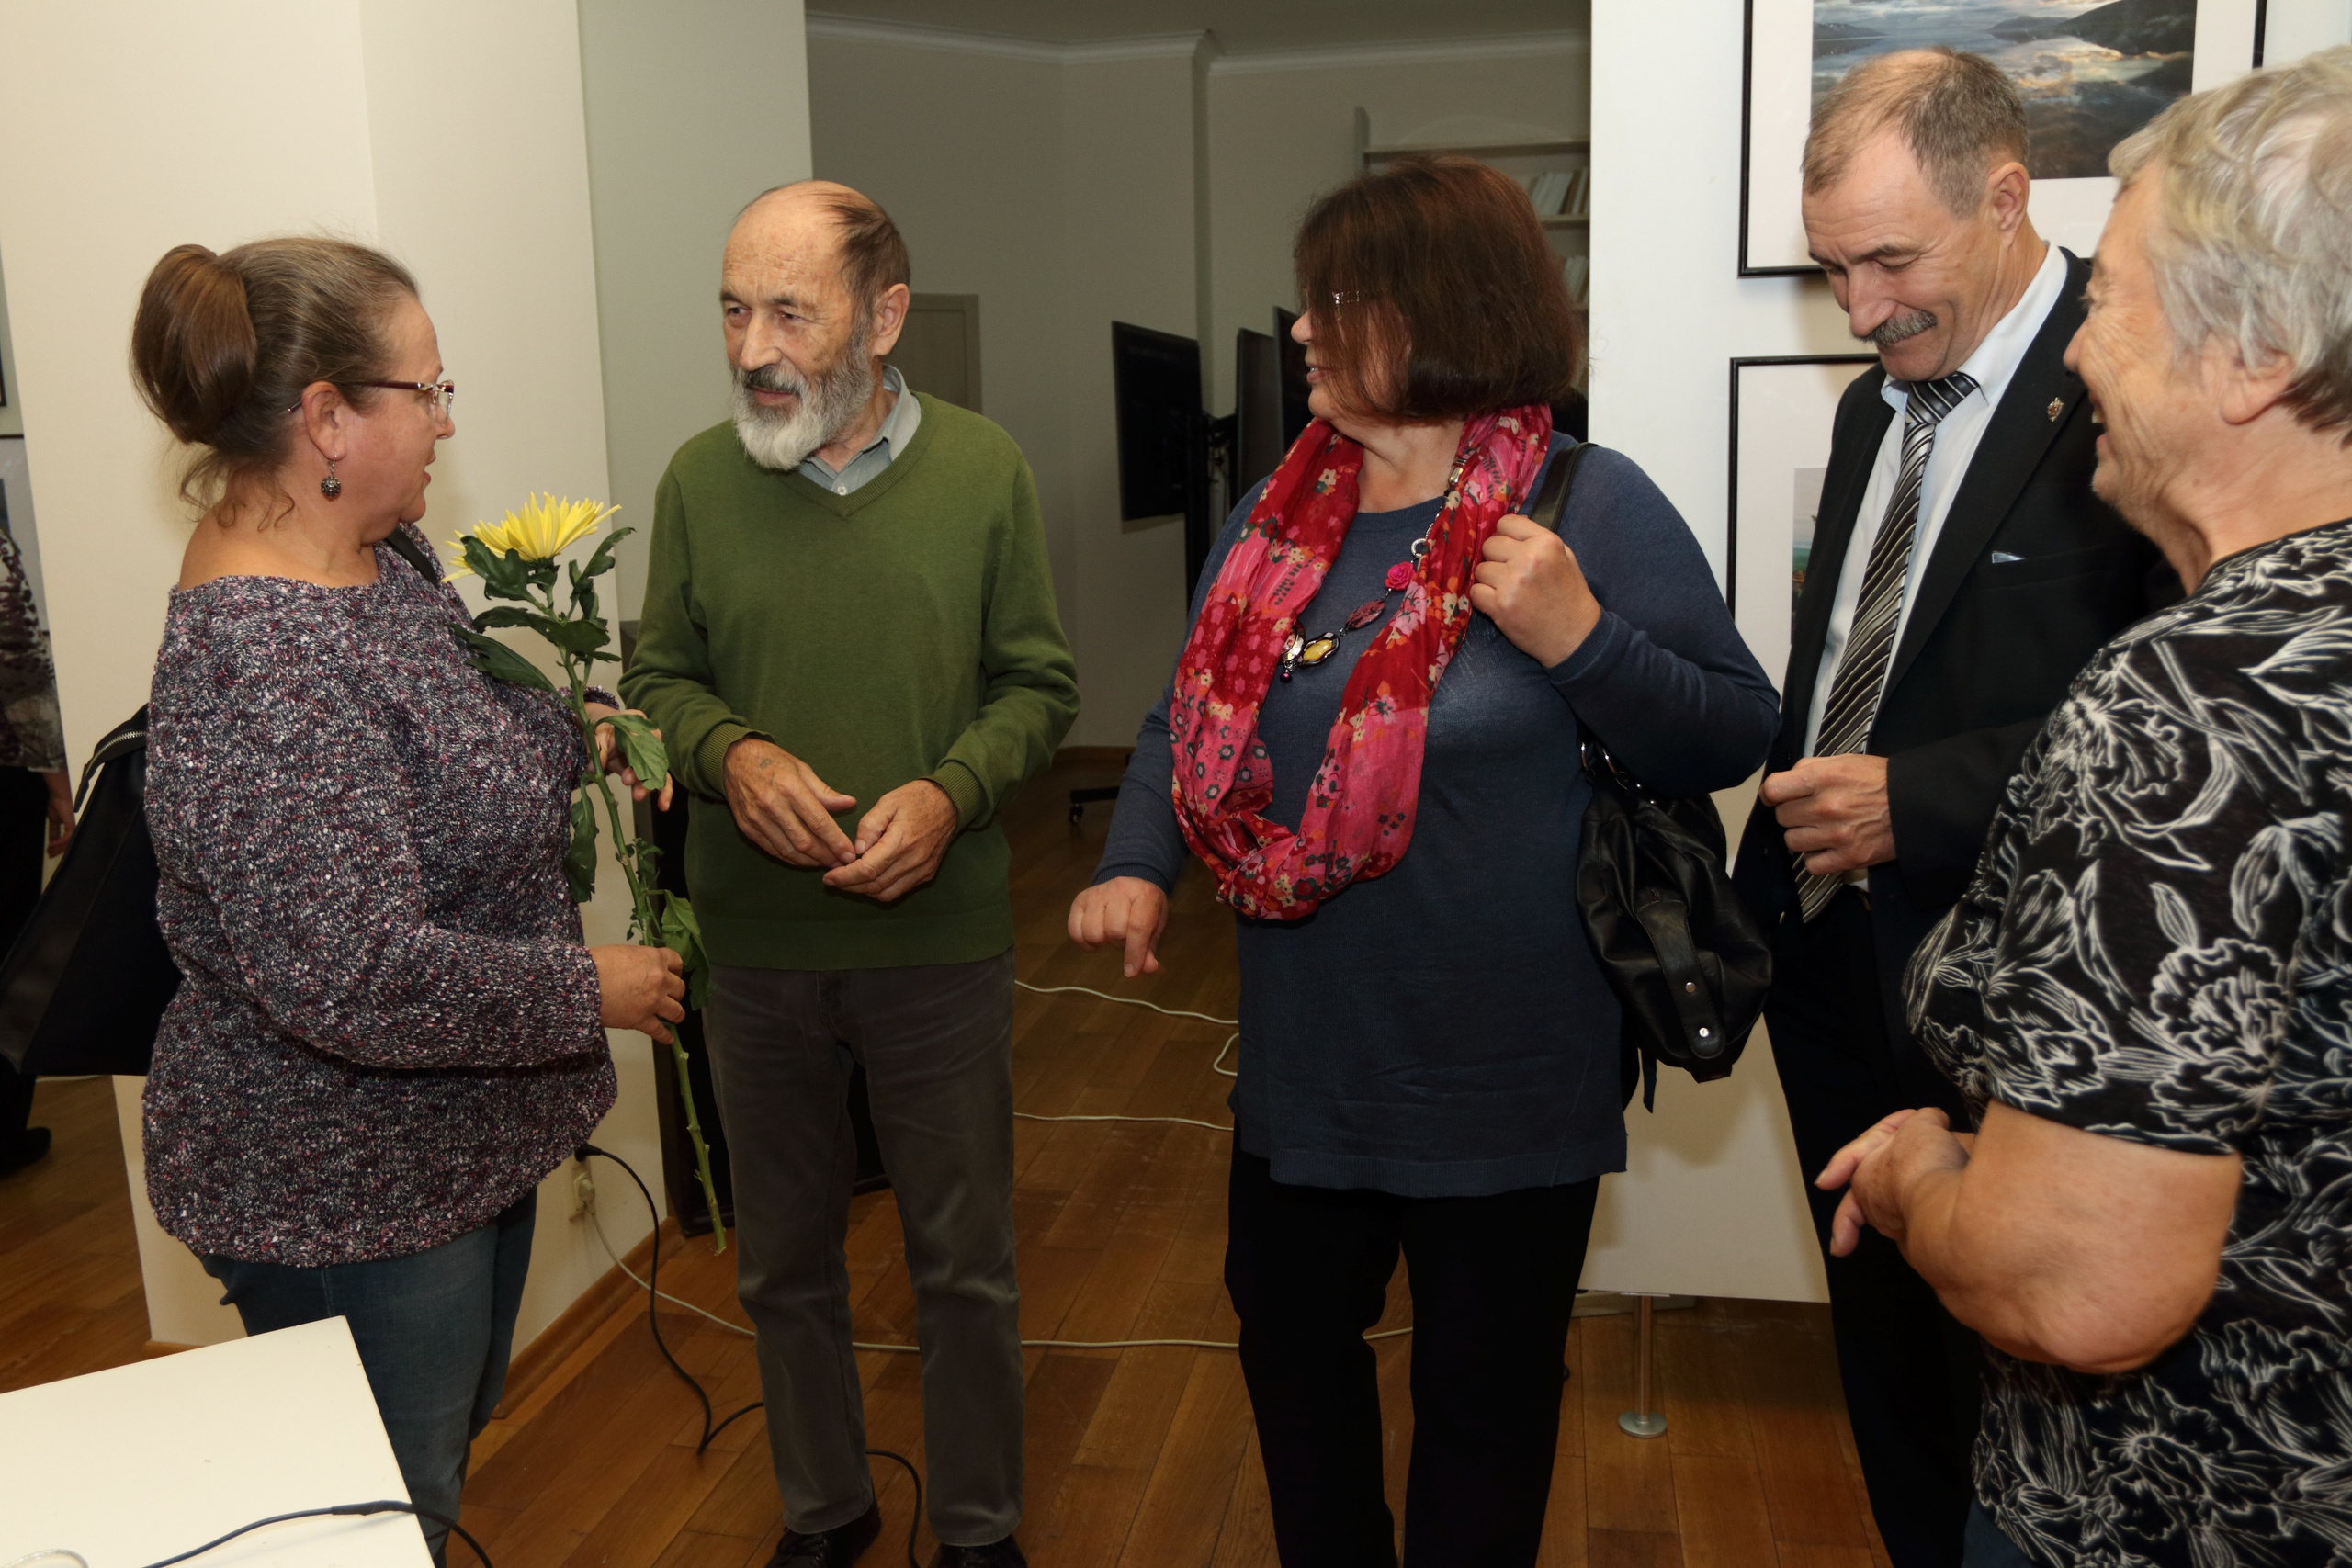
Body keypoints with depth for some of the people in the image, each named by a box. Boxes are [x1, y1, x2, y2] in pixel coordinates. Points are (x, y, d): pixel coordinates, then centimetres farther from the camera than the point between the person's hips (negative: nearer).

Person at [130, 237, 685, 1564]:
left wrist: (577, 736, 3)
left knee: (453, 1448, 28)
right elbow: (356, 980, -32)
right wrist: (590, 991, -20)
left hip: (459, 1146, 9)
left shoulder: (379, 551, 0)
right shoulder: (256, 658, -30)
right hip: (349, 1204, -9)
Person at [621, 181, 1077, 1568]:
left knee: (967, 1266, 12)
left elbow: (1039, 686, 0)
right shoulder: (701, 480, -3)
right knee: (787, 1264, 18)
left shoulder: (984, 471, -6)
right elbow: (660, 676, 6)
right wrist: (732, 754, -15)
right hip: (757, 945, 2)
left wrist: (951, 791, -18)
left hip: (942, 940, -1)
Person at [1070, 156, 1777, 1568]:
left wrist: (1579, 637, -26)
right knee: (1291, 1342, 24)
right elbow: (1193, 715, 10)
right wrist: (1139, 867, -5)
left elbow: (1737, 734, -11)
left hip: (1507, 1077, -5)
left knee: (1485, 1398, 15)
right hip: (1305, 1060, 6)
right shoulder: (1283, 509, 4)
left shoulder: (1592, 508, -12)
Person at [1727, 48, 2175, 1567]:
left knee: (2001, 1376, 10)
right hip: (1833, 960, 7)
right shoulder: (1876, 407, 11)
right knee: (1883, 1346, 21)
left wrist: (1914, 800, -22)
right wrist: (1770, 892, 9)